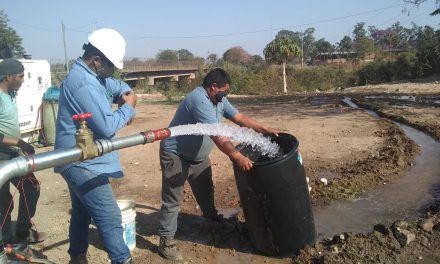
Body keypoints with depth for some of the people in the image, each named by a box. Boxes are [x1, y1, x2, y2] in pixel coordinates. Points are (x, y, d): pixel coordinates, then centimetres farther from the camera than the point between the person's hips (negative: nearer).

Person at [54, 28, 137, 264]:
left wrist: (126, 92, -1)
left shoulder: (85, 74, 9)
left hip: (79, 161, 11)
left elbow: (114, 84, 22)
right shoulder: (84, 82, -24)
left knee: (82, 213, 23)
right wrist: (128, 107, -12)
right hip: (84, 164, -11)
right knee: (110, 219, -6)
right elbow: (106, 126, -27)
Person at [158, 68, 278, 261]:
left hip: (198, 156, 9)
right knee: (172, 200, -6)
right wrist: (237, 156, -41)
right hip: (175, 155, -9)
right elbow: (217, 136, -37)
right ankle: (166, 241, 3)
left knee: (206, 191, 23)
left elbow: (239, 118, 6)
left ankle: (213, 220, 45)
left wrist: (264, 129, -1)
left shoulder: (219, 100, 1)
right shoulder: (200, 100, -30)